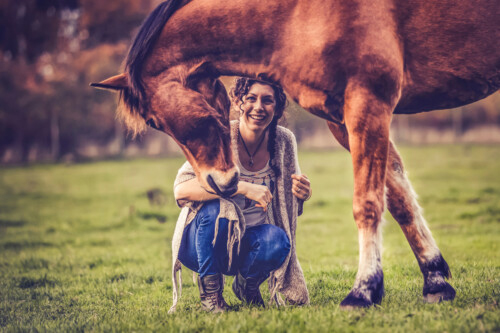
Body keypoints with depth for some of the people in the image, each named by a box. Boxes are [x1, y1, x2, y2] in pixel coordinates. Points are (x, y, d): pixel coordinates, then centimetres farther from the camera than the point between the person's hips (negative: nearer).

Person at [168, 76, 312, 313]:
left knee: (279, 242, -30)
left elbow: (285, 201, 6)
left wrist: (301, 194, -19)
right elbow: (181, 189, -32)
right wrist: (242, 187, -39)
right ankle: (209, 292, -12)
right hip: (201, 243, -3)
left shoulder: (284, 141, -8)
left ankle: (247, 283, 5)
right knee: (214, 208, -35)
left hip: (249, 242, 3)